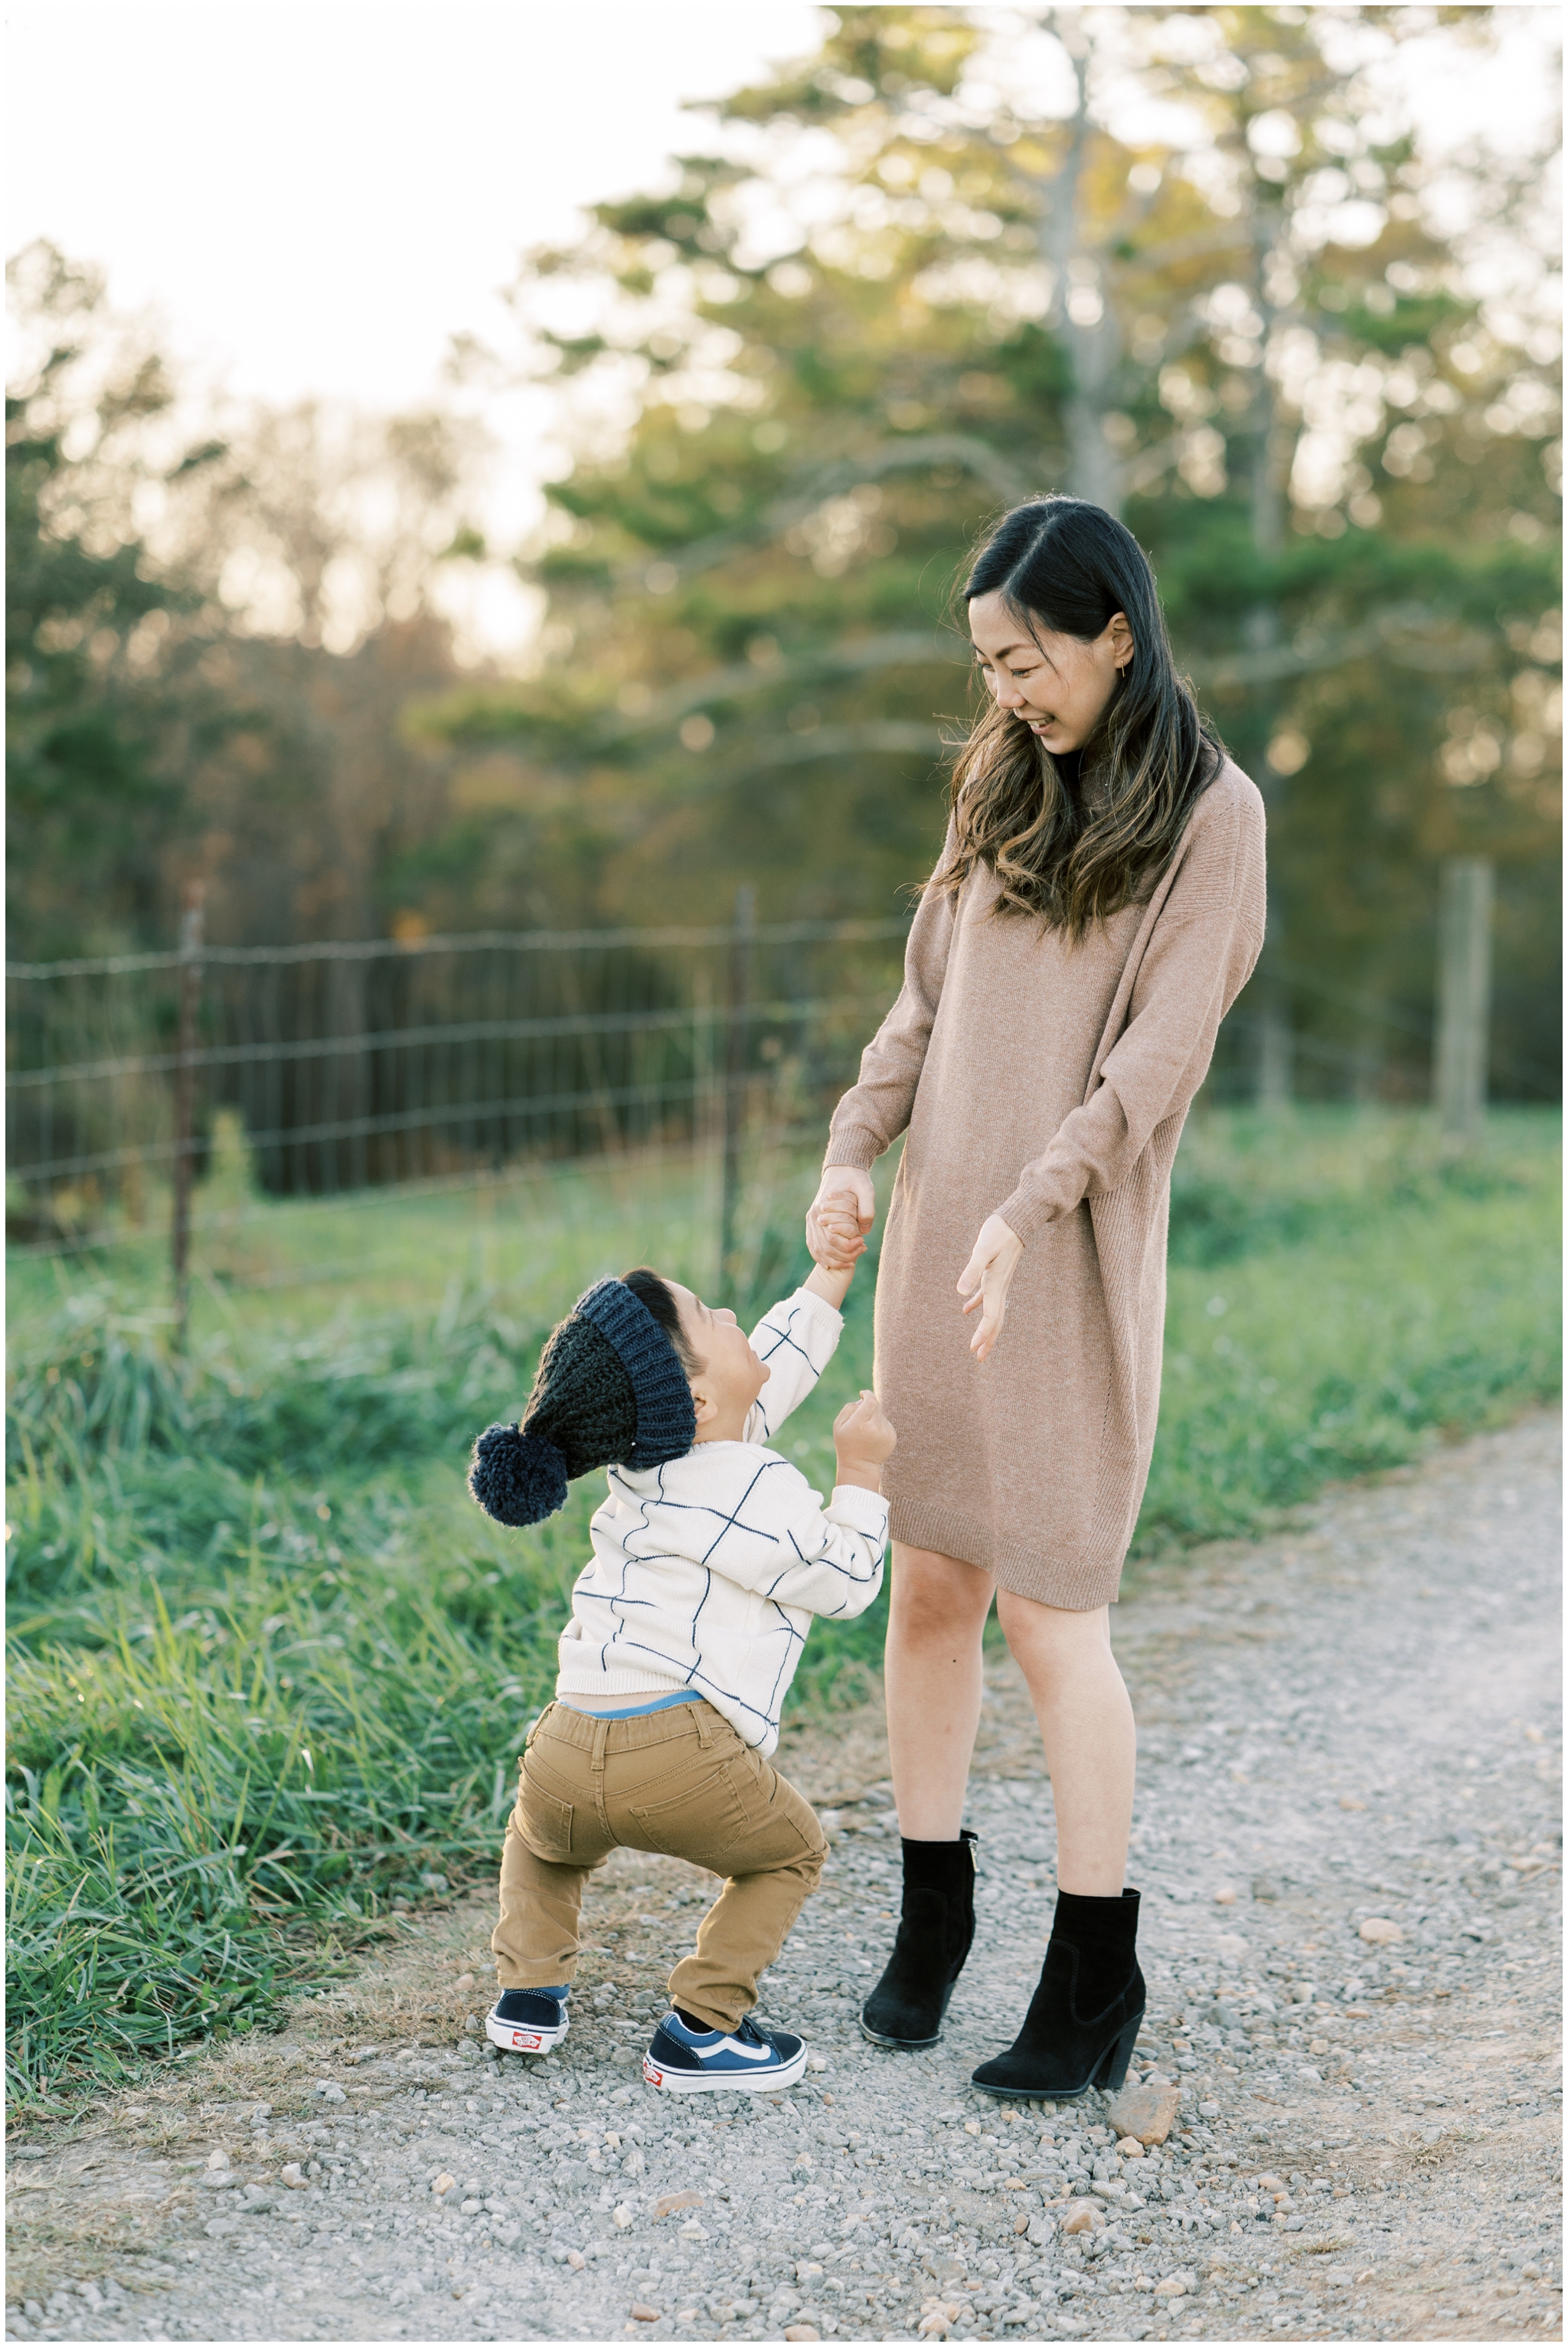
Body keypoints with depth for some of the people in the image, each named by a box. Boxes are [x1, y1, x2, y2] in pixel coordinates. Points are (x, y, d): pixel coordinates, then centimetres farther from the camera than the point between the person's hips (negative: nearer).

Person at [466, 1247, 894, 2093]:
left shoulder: (644, 1467, 23)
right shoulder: (757, 1489, -2)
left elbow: (775, 1362, 34)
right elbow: (846, 1581, 10)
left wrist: (835, 1269, 40)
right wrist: (861, 1471, 18)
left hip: (561, 1757, 7)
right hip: (680, 1752, -7)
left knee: (542, 1840, 38)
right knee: (789, 1855, 20)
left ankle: (530, 1989, 22)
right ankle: (699, 2029, 8)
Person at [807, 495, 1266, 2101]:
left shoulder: (1207, 810, -3)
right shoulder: (1000, 790, 15)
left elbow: (1159, 1051, -11)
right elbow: (923, 1004, 15)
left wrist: (1030, 1208, -21)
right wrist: (853, 1148, -1)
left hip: (1071, 1259, -5)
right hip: (934, 1239, 6)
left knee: (1047, 1600, -4)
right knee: (930, 1580, 8)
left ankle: (1098, 1978, 7)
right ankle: (932, 1918, 23)